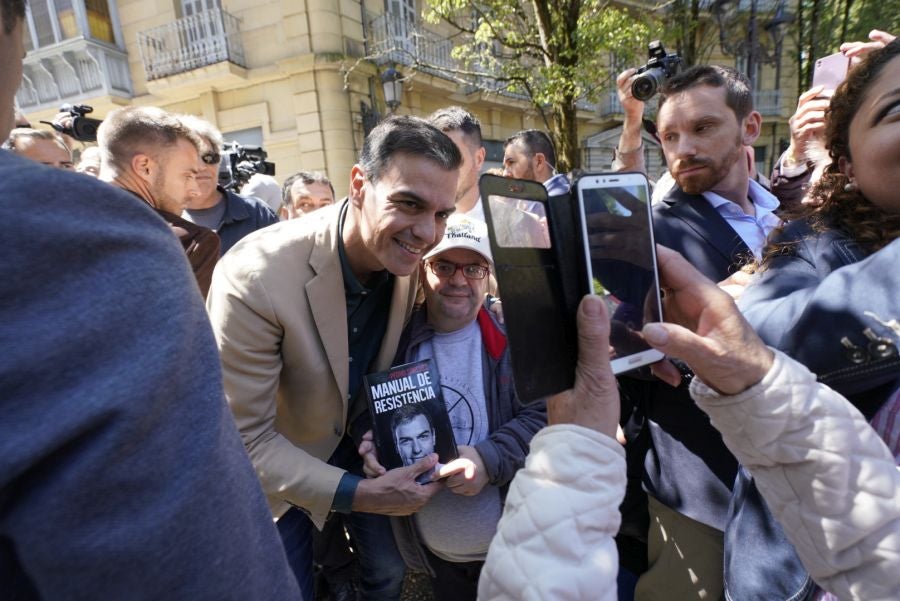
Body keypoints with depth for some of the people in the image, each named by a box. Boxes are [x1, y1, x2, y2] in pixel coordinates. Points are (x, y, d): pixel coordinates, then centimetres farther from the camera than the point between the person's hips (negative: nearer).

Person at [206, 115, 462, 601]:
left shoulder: (408, 257, -18)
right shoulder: (254, 276, -35)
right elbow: (245, 440, -26)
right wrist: (359, 494, -30)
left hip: (360, 445, 5)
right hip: (277, 468, -4)